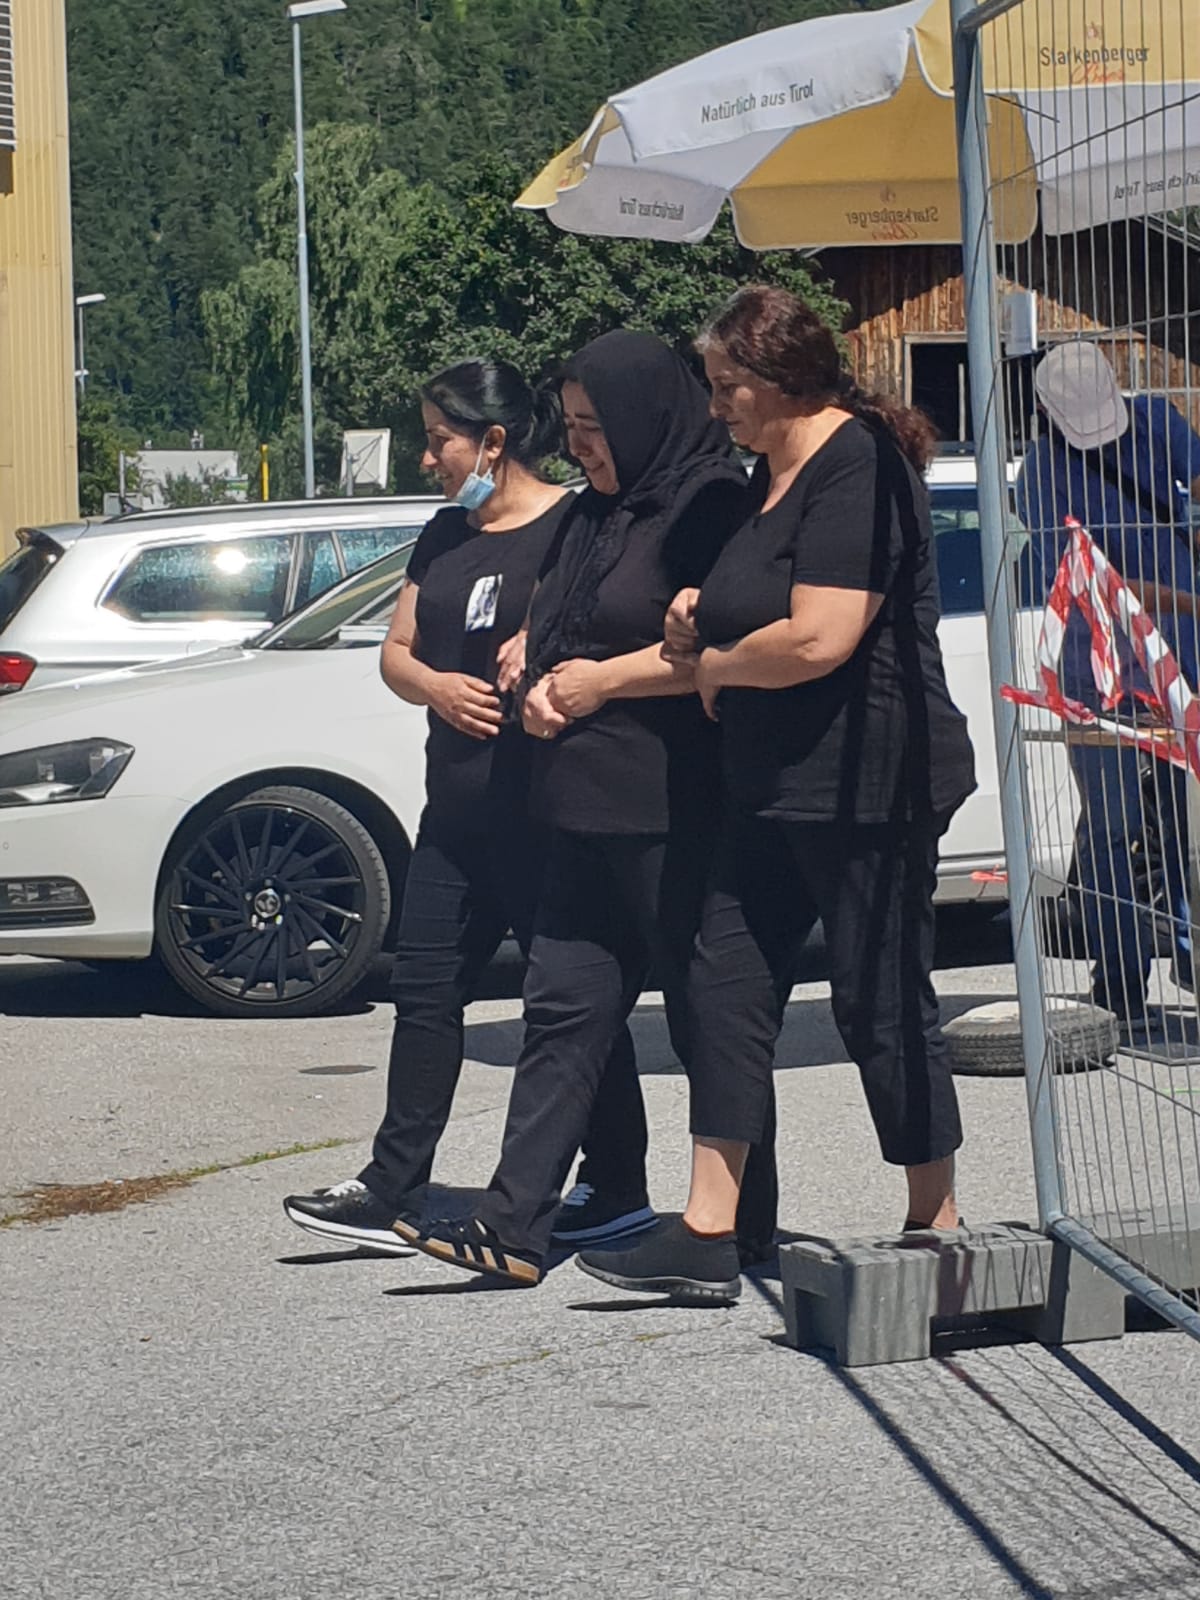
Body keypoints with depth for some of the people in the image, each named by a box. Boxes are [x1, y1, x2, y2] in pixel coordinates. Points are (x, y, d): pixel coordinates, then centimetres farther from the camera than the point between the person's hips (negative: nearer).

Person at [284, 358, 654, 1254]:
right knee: (425, 987, 7)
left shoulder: (574, 527, -9)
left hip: (544, 810, -8)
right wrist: (436, 685, -4)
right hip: (457, 807, 8)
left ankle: (620, 1190, 9)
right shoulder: (446, 537, 16)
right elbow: (397, 652, 16)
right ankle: (395, 1189, 10)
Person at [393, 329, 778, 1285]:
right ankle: (515, 1228, 4)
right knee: (564, 1010, 5)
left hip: (676, 813, -9)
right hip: (590, 810, 9)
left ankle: (746, 1233, 10)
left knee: (707, 1020, 0)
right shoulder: (599, 513, 18)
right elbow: (557, 631, 25)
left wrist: (600, 680, -12)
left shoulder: (710, 504, -10)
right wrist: (545, 688, 3)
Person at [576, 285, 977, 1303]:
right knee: (727, 988, 5)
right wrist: (700, 617, 7)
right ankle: (708, 1236, 8)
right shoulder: (773, 472, 14)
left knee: (882, 1008, -1)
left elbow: (819, 639, -26)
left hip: (868, 789, -10)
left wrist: (715, 666, -8)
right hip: (775, 790, 10)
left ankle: (938, 1229, 13)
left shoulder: (856, 470, -17)